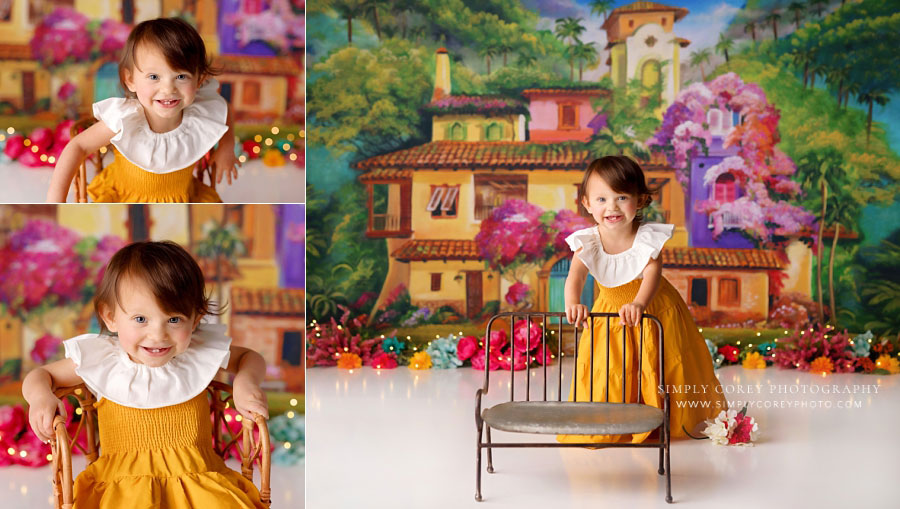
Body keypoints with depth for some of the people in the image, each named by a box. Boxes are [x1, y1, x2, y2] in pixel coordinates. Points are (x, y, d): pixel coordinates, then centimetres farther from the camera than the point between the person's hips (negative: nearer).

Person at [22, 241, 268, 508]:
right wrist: (40, 396, -8)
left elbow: (250, 357, 22)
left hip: (196, 482, 2)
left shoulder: (200, 355, 3)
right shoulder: (99, 360, 0)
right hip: (124, 487, -2)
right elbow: (42, 374, 15)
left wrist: (245, 381, 0)